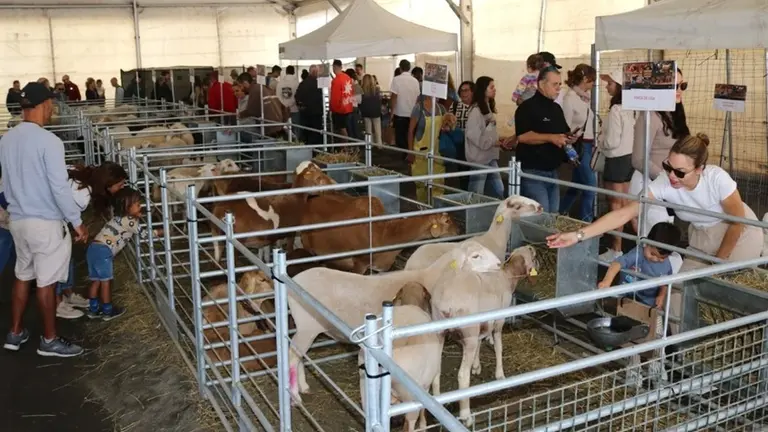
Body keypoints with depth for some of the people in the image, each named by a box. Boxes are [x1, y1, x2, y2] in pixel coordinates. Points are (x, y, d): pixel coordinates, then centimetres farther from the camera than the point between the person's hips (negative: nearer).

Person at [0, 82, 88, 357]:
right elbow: (59, 188, -21)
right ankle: (49, 341, 16)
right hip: (46, 223, -7)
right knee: (46, 283, 4)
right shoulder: (48, 141, -20)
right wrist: (77, 222, -11)